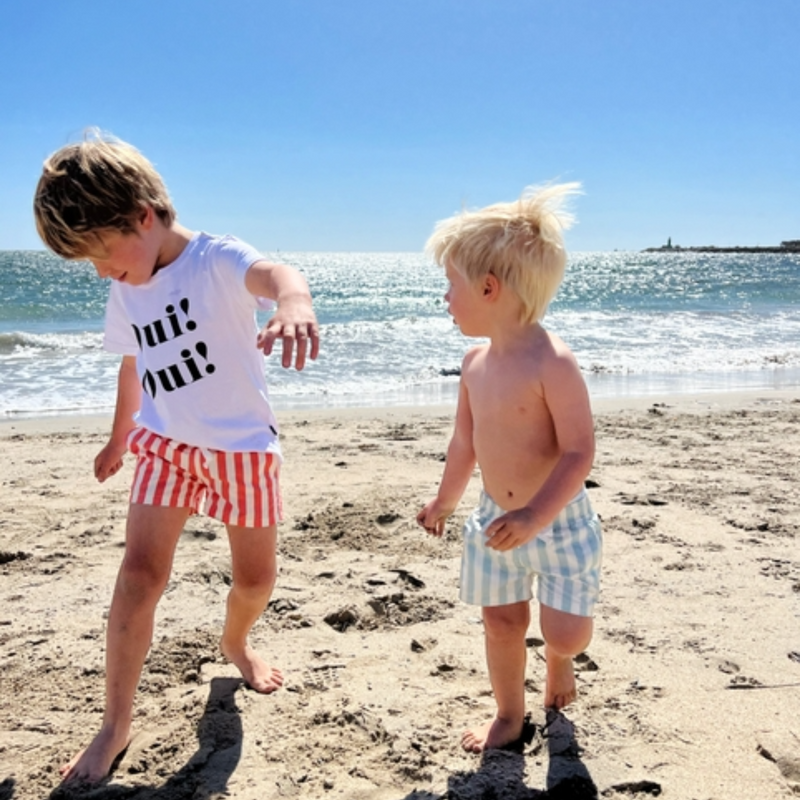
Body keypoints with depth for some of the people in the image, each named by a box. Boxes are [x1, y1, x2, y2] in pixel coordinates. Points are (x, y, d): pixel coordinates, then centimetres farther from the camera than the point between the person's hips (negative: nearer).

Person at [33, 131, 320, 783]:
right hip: (166, 445, 4)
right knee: (140, 572, -10)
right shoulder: (126, 294, 2)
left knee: (256, 578, 9)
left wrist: (293, 301, -68)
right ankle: (117, 724, 3)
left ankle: (235, 642, 44)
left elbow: (275, 273, -42)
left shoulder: (217, 260, -19)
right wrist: (119, 438, 32)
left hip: (243, 445, -4)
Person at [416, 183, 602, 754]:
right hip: (497, 519, 6)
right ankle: (510, 718, 35)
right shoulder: (476, 363, -1)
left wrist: (534, 518, -31)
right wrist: (445, 501, 22)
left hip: (558, 520, -6)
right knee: (502, 623, 14)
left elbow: (579, 452, -24)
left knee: (564, 632, -3)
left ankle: (560, 659, 35)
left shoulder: (552, 363, -24)